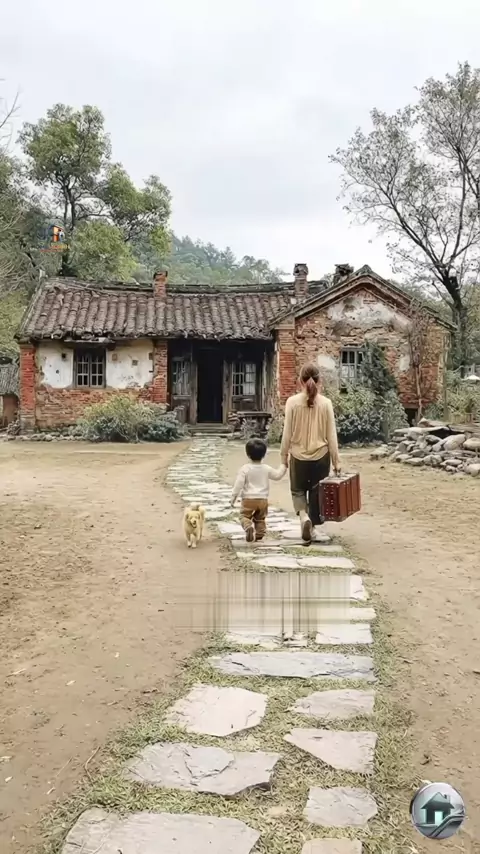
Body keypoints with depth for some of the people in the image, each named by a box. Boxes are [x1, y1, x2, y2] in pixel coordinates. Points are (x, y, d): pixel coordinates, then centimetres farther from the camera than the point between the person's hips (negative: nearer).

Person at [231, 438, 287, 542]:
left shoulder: (245, 469, -9)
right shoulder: (266, 469, 1)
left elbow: (239, 483, -12)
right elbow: (278, 475, 13)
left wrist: (234, 496, -4)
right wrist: (284, 466, 28)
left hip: (248, 499, -3)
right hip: (263, 499, 3)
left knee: (244, 516, 4)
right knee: (260, 519, 18)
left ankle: (248, 526, -24)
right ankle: (259, 535, 13)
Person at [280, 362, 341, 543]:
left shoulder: (292, 402, -9)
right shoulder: (326, 403, -6)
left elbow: (287, 433, -6)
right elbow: (331, 435, -3)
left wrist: (283, 456, 6)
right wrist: (336, 460, 4)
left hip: (298, 455, -1)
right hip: (321, 455, 1)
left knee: (298, 491, 17)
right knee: (316, 492, 16)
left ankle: (304, 516, -8)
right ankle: (311, 527, 22)